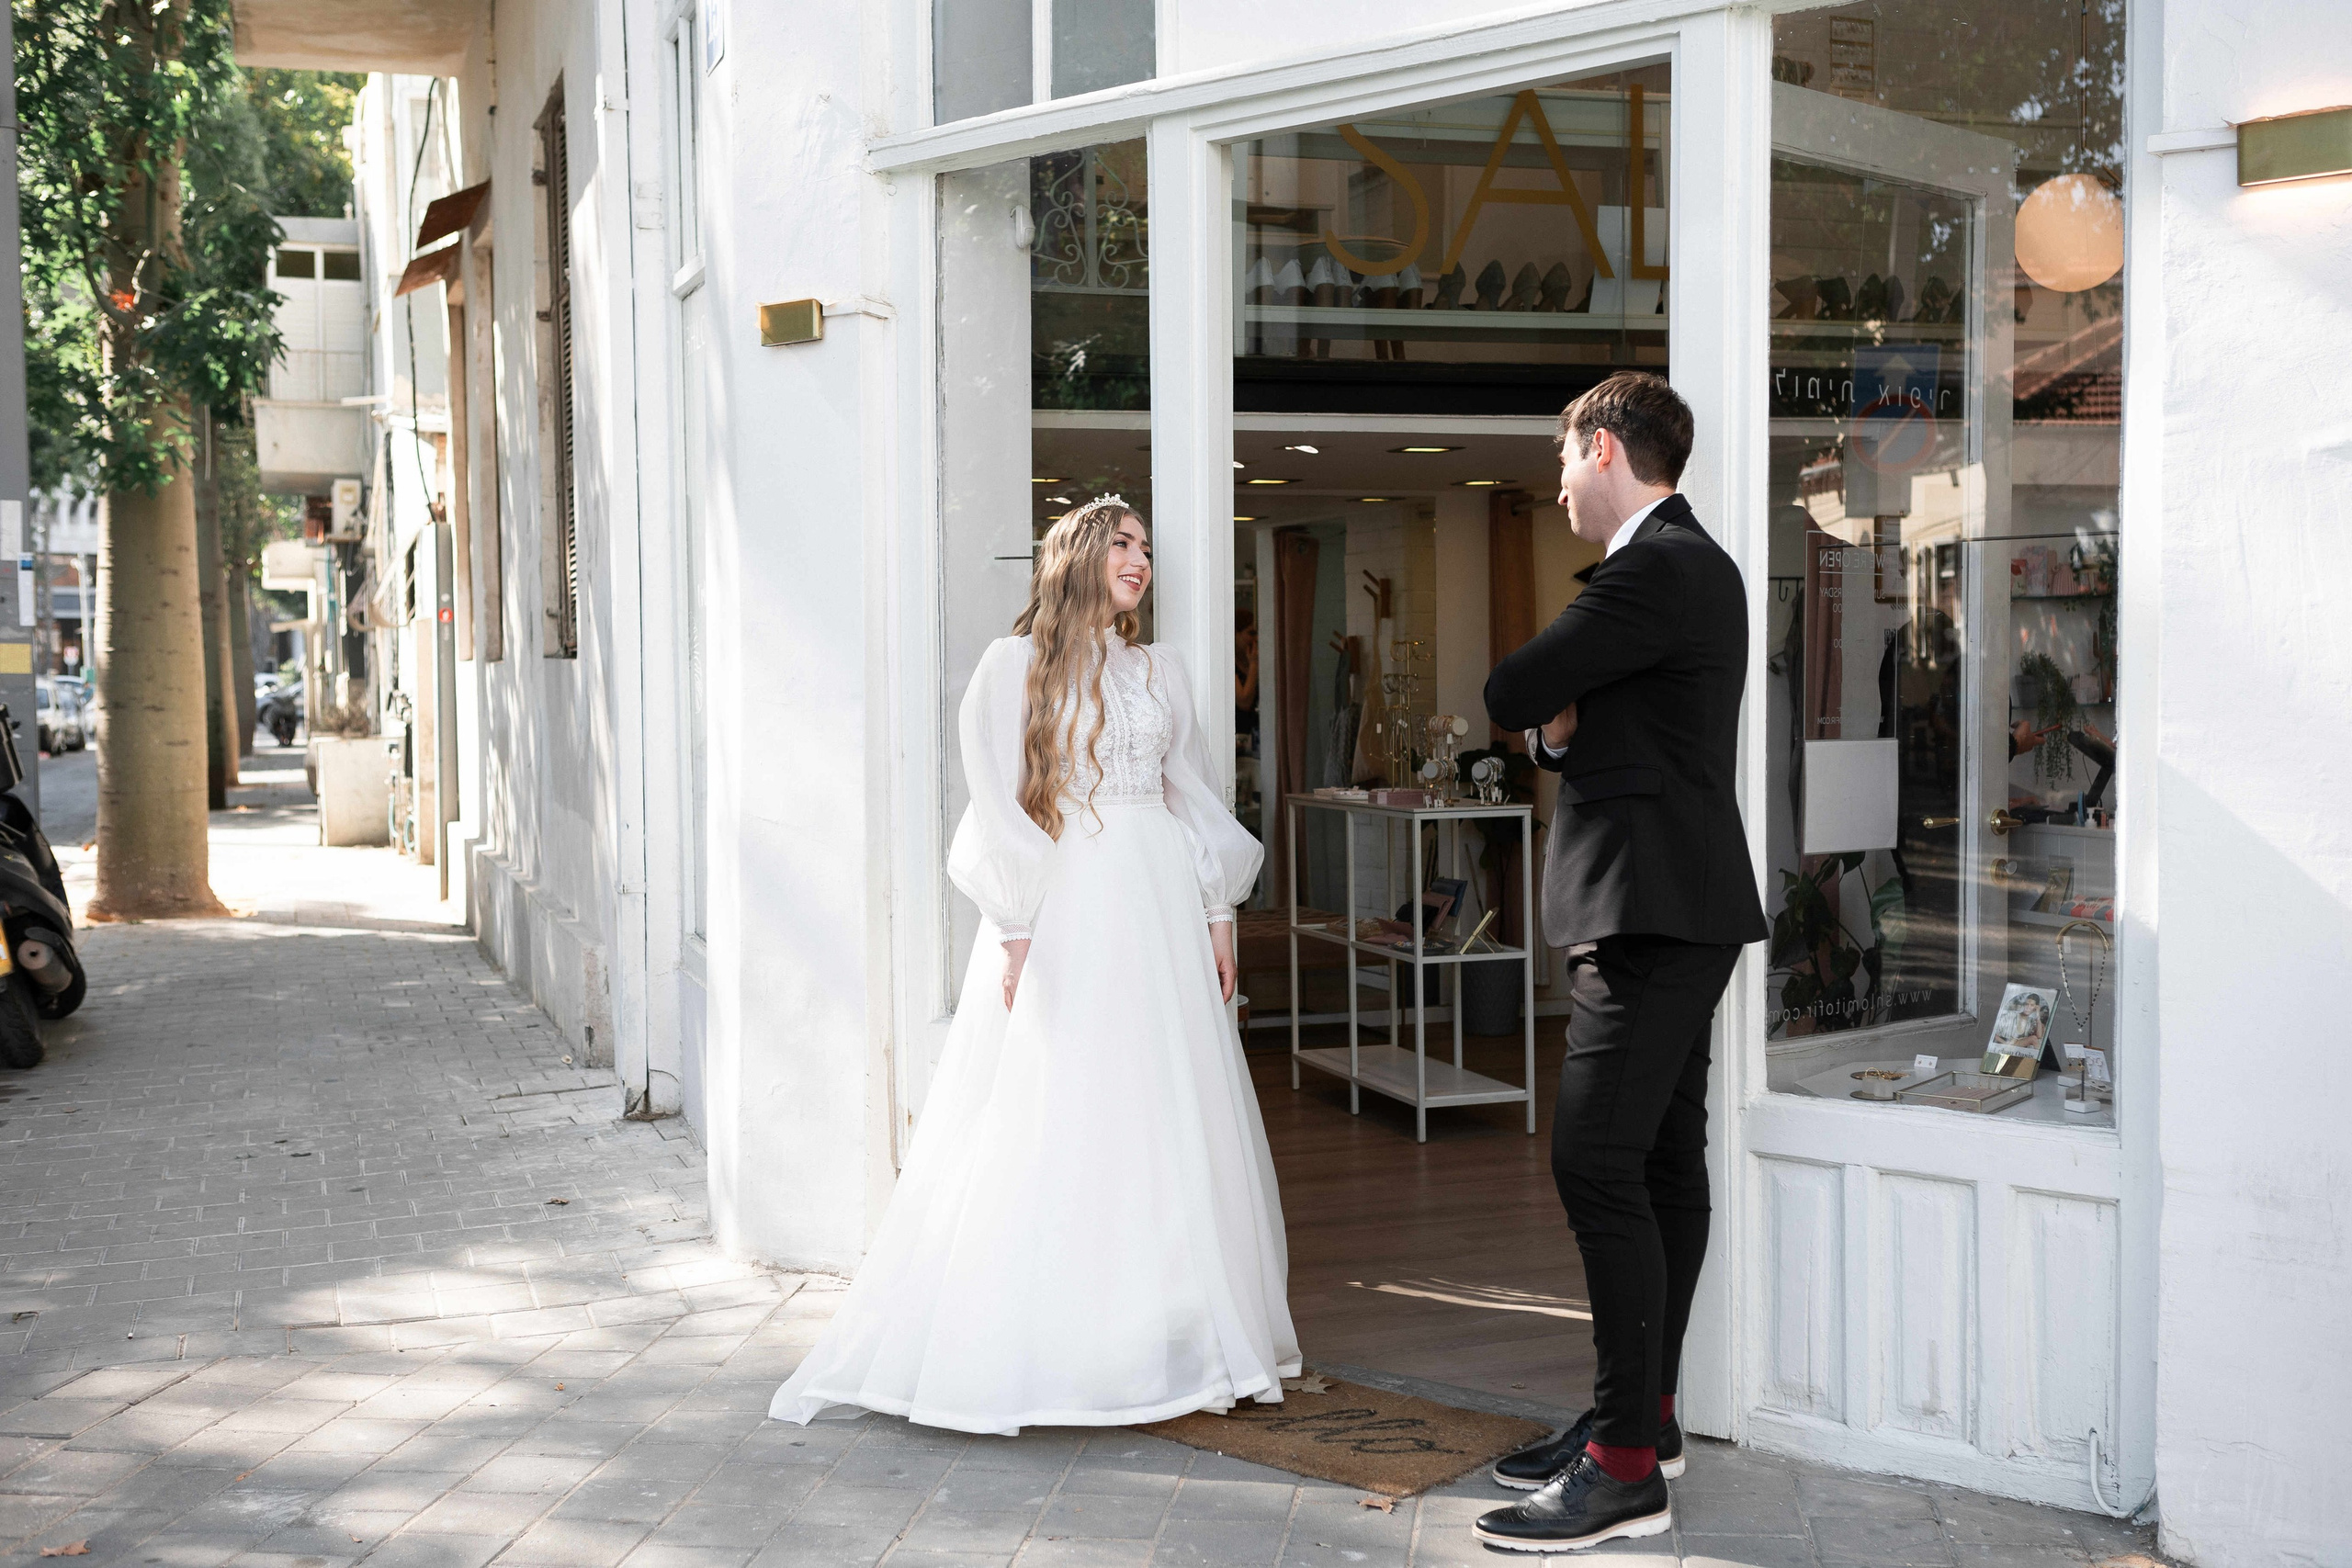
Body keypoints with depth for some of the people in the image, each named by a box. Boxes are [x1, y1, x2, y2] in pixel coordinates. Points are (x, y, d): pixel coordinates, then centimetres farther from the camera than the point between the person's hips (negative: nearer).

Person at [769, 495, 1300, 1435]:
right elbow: (996, 805, -4)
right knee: (1044, 1133, -5)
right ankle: (1020, 1355, 1)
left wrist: (1219, 913, 10)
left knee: (1171, 1123, 4)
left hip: (1158, 909, 5)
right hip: (1062, 907, -5)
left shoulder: (1160, 675, 15)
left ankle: (1189, 1340, 11)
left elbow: (1197, 798, 17)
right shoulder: (1018, 663, 0)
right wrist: (1016, 931, -11)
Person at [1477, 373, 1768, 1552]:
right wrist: (1561, 730, -1)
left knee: (1597, 1165, -13)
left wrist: (1538, 708, 6)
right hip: (1663, 910, 11)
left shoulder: (1660, 569, -15)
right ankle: (1645, 1411, 21)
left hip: (1655, 910, -11)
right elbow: (1566, 719, 21)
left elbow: (1512, 693, -16)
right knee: (1664, 1164, 13)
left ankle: (1626, 1466, -10)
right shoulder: (1687, 561, 19)